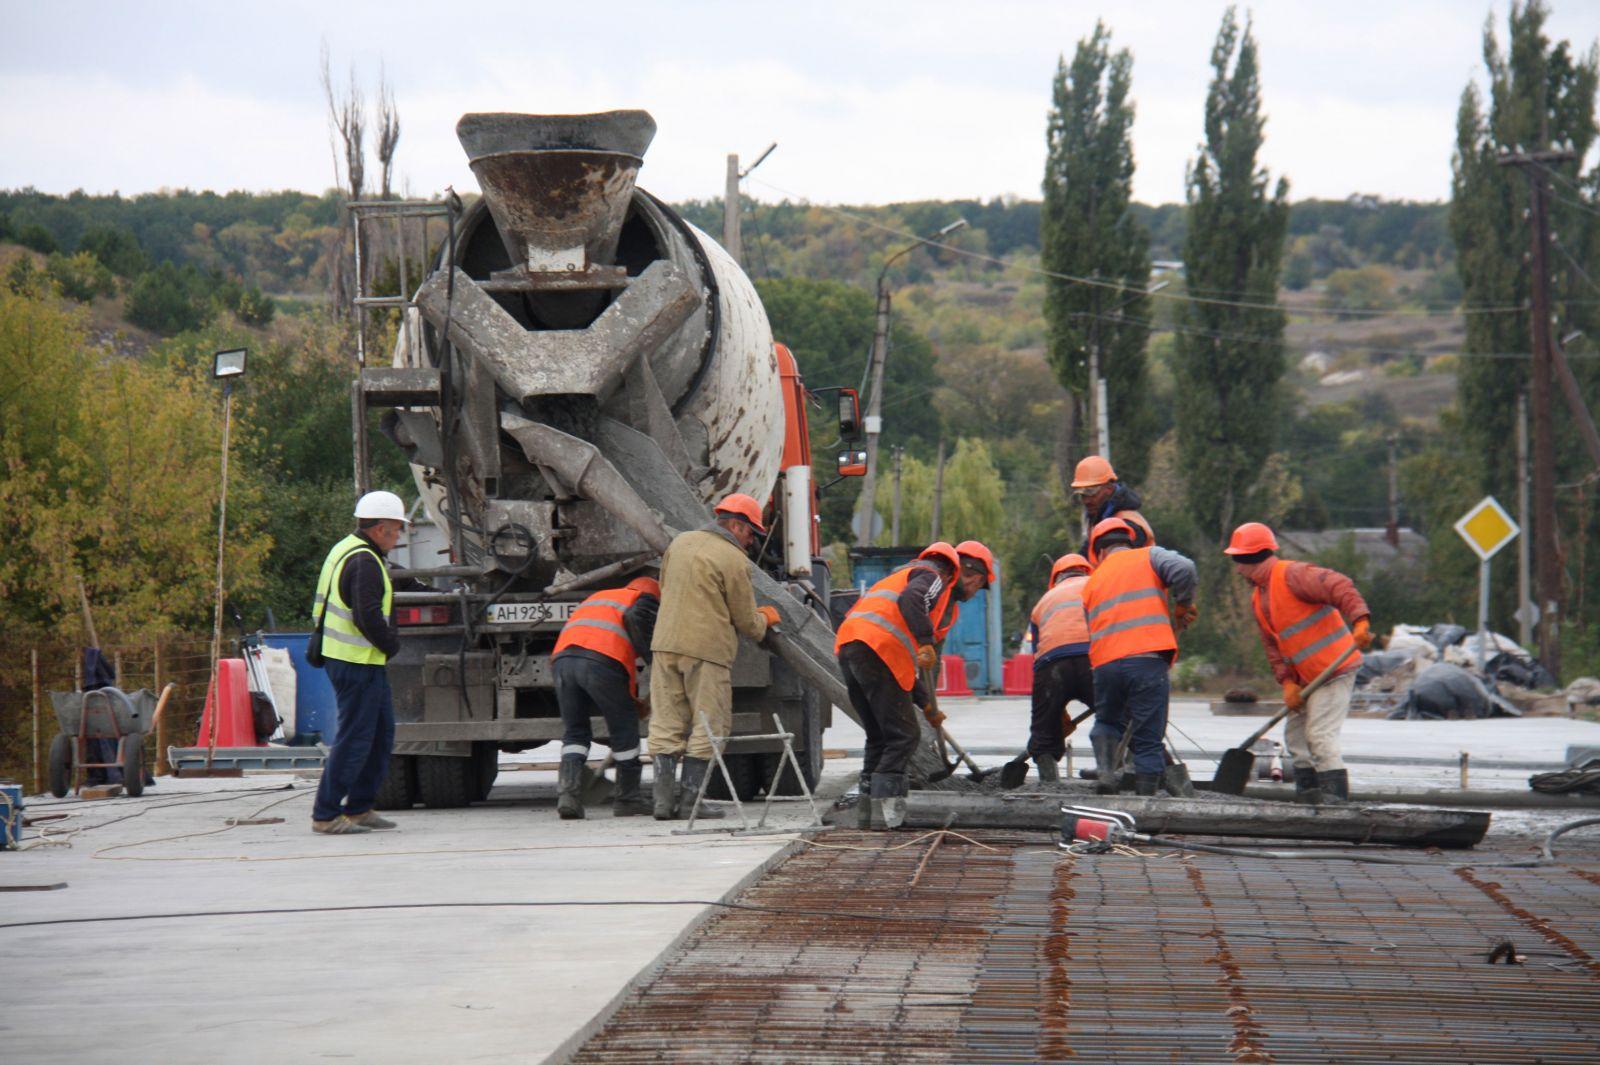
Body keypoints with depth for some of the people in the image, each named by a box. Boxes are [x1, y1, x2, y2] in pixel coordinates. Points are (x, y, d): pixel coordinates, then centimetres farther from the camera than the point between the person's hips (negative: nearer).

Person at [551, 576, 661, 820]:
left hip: (562, 657, 5)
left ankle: (568, 792, -4)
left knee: (575, 733, 15)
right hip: (602, 661, -5)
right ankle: (627, 798, 16)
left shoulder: (597, 597, 40)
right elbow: (634, 618, -4)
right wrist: (651, 658, 0)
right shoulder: (647, 599, 20)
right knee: (624, 730, 10)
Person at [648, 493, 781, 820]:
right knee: (708, 726, 3)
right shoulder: (734, 560, -7)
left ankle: (664, 796, 5)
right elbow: (746, 621, -2)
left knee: (666, 723, 8)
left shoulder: (680, 542, 13)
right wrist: (765, 620, 20)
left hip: (665, 644, 6)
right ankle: (689, 797, 1)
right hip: (707, 647, -6)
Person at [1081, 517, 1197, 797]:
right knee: (1148, 739, 2)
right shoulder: (1149, 557, 12)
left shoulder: (1092, 581, 23)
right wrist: (1183, 607, 7)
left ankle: (1106, 768, 1)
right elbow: (1183, 570, -8)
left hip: (1104, 663, 3)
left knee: (1108, 721, 25)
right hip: (1148, 660, -3)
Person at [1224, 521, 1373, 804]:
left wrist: (1360, 621, -43)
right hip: (1307, 676, 10)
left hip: (1334, 668, -10)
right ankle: (1307, 791, 22)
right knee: (1295, 733, 15)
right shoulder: (1258, 598, 14)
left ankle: (1336, 794, -13)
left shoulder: (1292, 575, -16)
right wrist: (1287, 682, -1)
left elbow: (1339, 587, -28)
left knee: (1320, 735, -15)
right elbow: (1272, 646, 13)